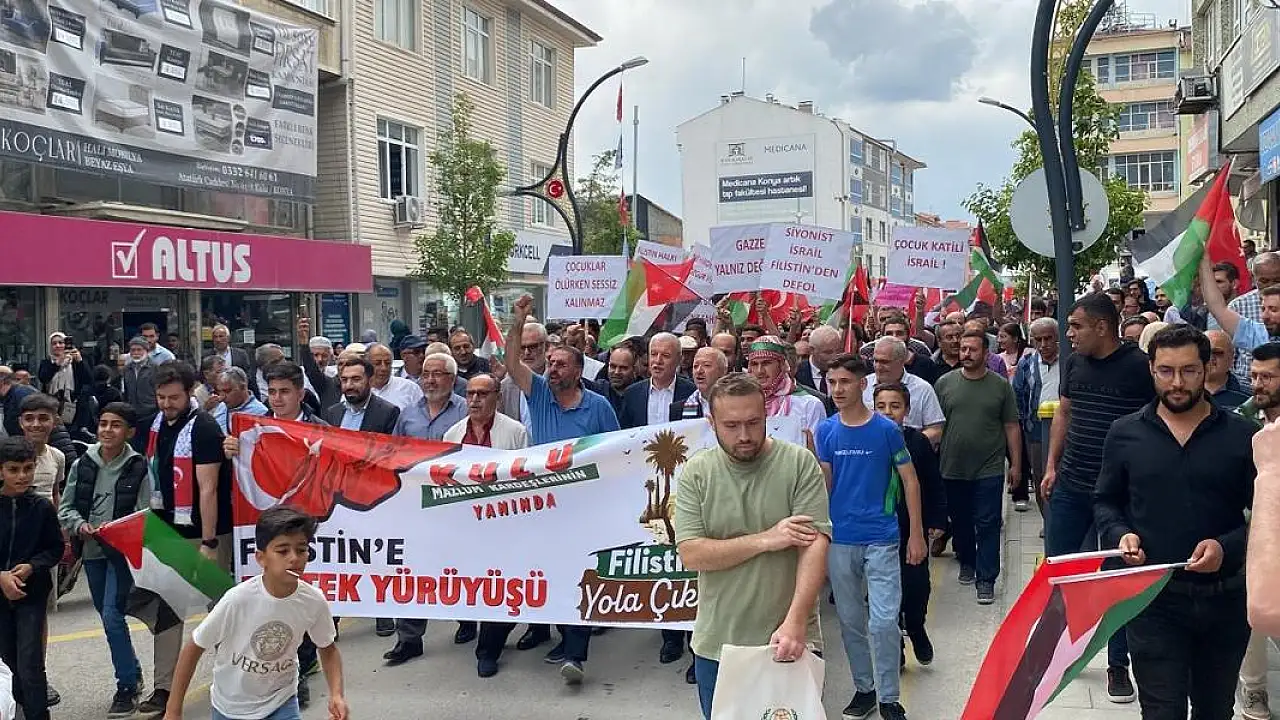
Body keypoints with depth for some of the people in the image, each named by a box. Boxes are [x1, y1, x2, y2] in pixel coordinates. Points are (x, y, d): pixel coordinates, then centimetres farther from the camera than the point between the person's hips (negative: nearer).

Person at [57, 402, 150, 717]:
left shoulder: (138, 468, -8)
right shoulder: (81, 465, 2)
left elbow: (144, 515, -7)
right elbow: (65, 507, 7)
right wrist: (80, 525, -11)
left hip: (123, 550, -5)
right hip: (92, 551, 5)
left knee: (112, 616, -11)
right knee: (107, 617, 15)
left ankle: (127, 686, 2)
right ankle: (133, 672, 32)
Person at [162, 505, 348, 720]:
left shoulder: (314, 602, -20)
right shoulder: (238, 599, -27)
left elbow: (328, 649, -1)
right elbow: (194, 648, -13)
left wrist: (337, 694, -16)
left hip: (280, 703, 1)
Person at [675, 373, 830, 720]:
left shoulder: (800, 463, -8)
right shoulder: (695, 472, -3)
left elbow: (815, 544, -15)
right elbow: (690, 554, -10)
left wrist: (795, 623, -26)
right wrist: (764, 540, -18)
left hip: (790, 639, -2)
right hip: (716, 645, 2)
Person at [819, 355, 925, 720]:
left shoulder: (886, 429, -6)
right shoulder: (825, 431, 2)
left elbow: (910, 480, 0)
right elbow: (823, 484, 5)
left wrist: (916, 534, -2)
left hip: (881, 538, -3)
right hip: (839, 539, 3)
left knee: (883, 621, -6)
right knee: (850, 620, 13)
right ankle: (864, 688, 29)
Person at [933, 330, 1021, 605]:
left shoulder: (1001, 385, 0)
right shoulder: (945, 383, 1)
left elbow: (1012, 427, 3)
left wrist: (1016, 464, 1)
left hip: (989, 469, -2)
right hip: (952, 469, 2)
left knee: (988, 525, 0)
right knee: (960, 521, 15)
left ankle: (986, 579, 7)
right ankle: (966, 562, 36)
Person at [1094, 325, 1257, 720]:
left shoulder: (1242, 436, -2)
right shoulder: (1125, 433, 0)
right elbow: (1105, 502, 9)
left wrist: (1227, 547, -17)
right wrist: (1120, 534, -11)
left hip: (1224, 598, 1)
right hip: (1154, 598, -1)